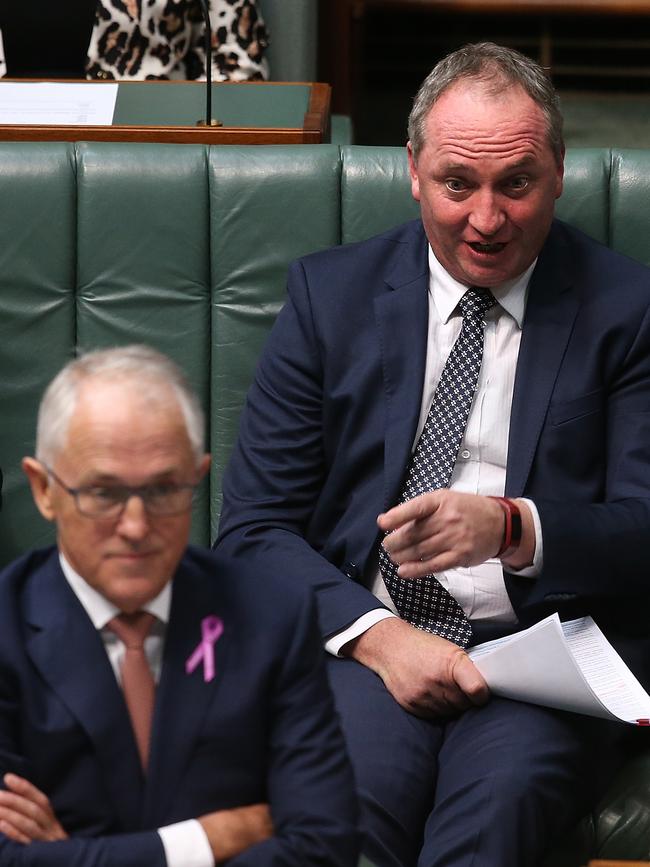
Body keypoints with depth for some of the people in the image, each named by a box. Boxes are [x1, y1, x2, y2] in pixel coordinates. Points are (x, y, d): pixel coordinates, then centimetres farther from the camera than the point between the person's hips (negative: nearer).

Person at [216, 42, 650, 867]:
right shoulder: (330, 294, 10)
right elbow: (252, 527, 6)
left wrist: (512, 528, -22)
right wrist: (377, 636, -12)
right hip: (365, 633, 1)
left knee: (499, 797, -35)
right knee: (351, 797, -33)